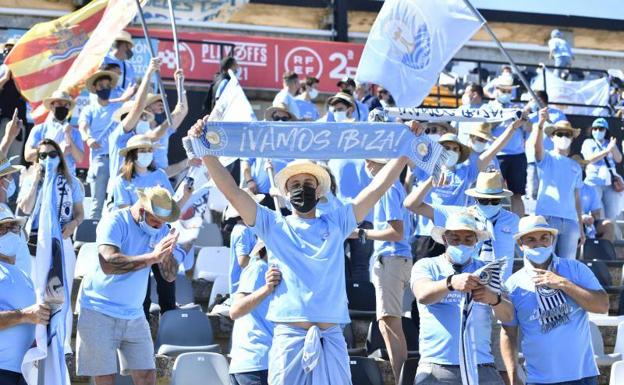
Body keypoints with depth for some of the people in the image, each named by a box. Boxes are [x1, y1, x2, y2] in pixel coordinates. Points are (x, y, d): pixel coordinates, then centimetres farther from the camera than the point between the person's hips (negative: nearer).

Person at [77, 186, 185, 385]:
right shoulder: (114, 222, -15)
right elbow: (108, 263, -32)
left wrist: (167, 254, -25)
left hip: (134, 315, 5)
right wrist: (152, 257, -36)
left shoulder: (161, 229, 2)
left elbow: (170, 276, -4)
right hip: (100, 312, -5)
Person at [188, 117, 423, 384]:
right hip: (289, 338, -2)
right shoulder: (274, 226, 12)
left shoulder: (336, 225, 16)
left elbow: (377, 188, 15)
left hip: (331, 340, 2)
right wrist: (206, 150, -5)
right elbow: (232, 191, 5)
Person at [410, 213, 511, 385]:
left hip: (481, 369, 2)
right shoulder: (426, 266, 8)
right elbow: (423, 295, -14)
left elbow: (509, 315, 0)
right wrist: (451, 282, -35)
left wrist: (494, 299, -24)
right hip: (436, 369, -2)